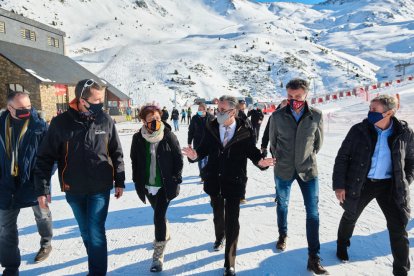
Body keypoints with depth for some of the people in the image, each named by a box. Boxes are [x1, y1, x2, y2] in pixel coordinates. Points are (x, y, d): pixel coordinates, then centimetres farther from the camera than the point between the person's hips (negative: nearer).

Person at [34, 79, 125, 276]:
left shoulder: (105, 120, -6)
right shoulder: (61, 123, -10)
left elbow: (116, 153, 2)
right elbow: (45, 157, -5)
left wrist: (119, 181, 3)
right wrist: (42, 189, -9)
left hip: (100, 189, -1)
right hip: (74, 190, 1)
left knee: (96, 232, -2)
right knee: (86, 232, 17)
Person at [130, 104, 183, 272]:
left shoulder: (169, 136, -11)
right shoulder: (138, 138, -4)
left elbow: (178, 159, -5)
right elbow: (135, 161, 6)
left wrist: (175, 180, -8)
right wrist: (138, 181, 5)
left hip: (165, 186, -4)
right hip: (148, 186, 4)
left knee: (159, 216, -8)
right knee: (158, 214, 22)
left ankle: (158, 255, 5)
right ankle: (165, 235, 50)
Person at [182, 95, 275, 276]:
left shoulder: (245, 131, -11)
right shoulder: (211, 128, -4)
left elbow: (252, 151, -6)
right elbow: (204, 149, -1)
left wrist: (260, 161, -27)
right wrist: (196, 154, -22)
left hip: (234, 182, -3)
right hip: (214, 180, 3)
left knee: (232, 220, -1)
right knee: (218, 214, 24)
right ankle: (219, 237, 56)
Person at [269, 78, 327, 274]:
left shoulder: (316, 116, -9)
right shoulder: (277, 116, -10)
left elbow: (318, 141, 6)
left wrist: (308, 158, 11)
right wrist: (280, 159, 10)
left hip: (308, 170, 0)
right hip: (283, 170, 1)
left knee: (313, 212, 0)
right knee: (282, 205, 18)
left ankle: (314, 258, 11)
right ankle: (282, 235, 45)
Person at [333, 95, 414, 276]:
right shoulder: (359, 130, -12)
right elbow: (342, 157, -7)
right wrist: (339, 184, -11)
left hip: (390, 185, 1)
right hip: (360, 183, 0)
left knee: (398, 227, 2)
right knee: (350, 217, 19)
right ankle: (342, 244, 49)